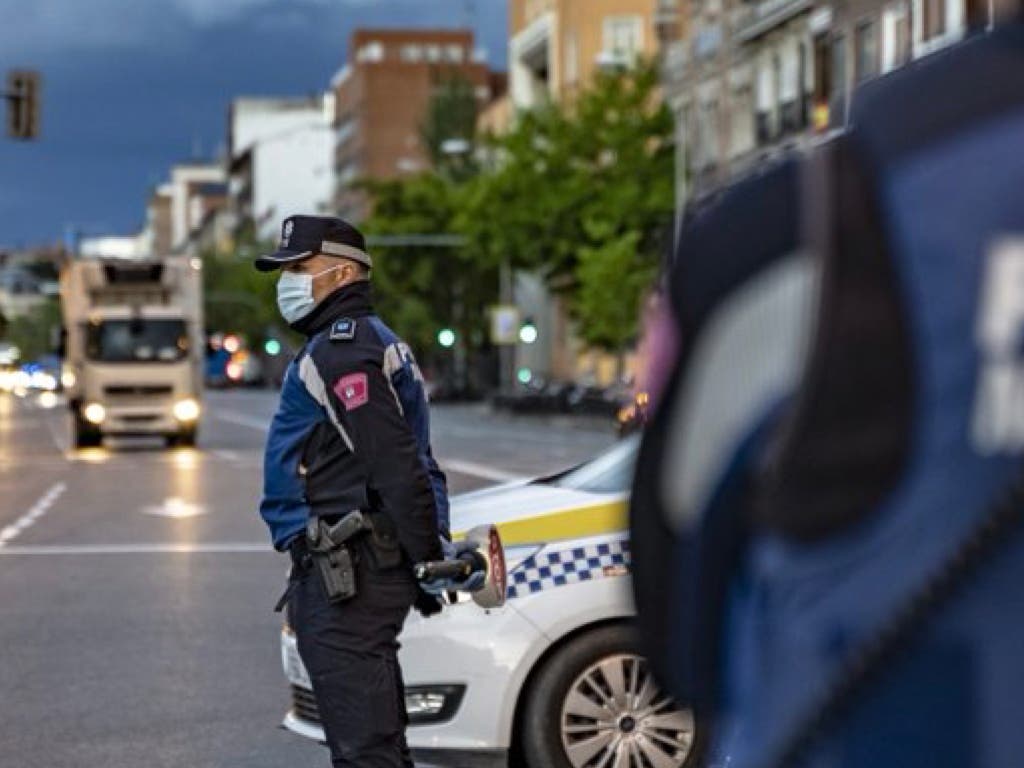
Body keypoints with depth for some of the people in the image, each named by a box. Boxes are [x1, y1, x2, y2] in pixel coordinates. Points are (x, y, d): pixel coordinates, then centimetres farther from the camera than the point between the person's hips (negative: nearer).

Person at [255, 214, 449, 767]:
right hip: (350, 573, 11)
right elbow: (404, 465, 22)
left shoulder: (340, 352, -14)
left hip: (346, 579, -11)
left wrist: (426, 557, -19)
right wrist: (427, 554, 20)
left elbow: (397, 464, -22)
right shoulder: (365, 341, 21)